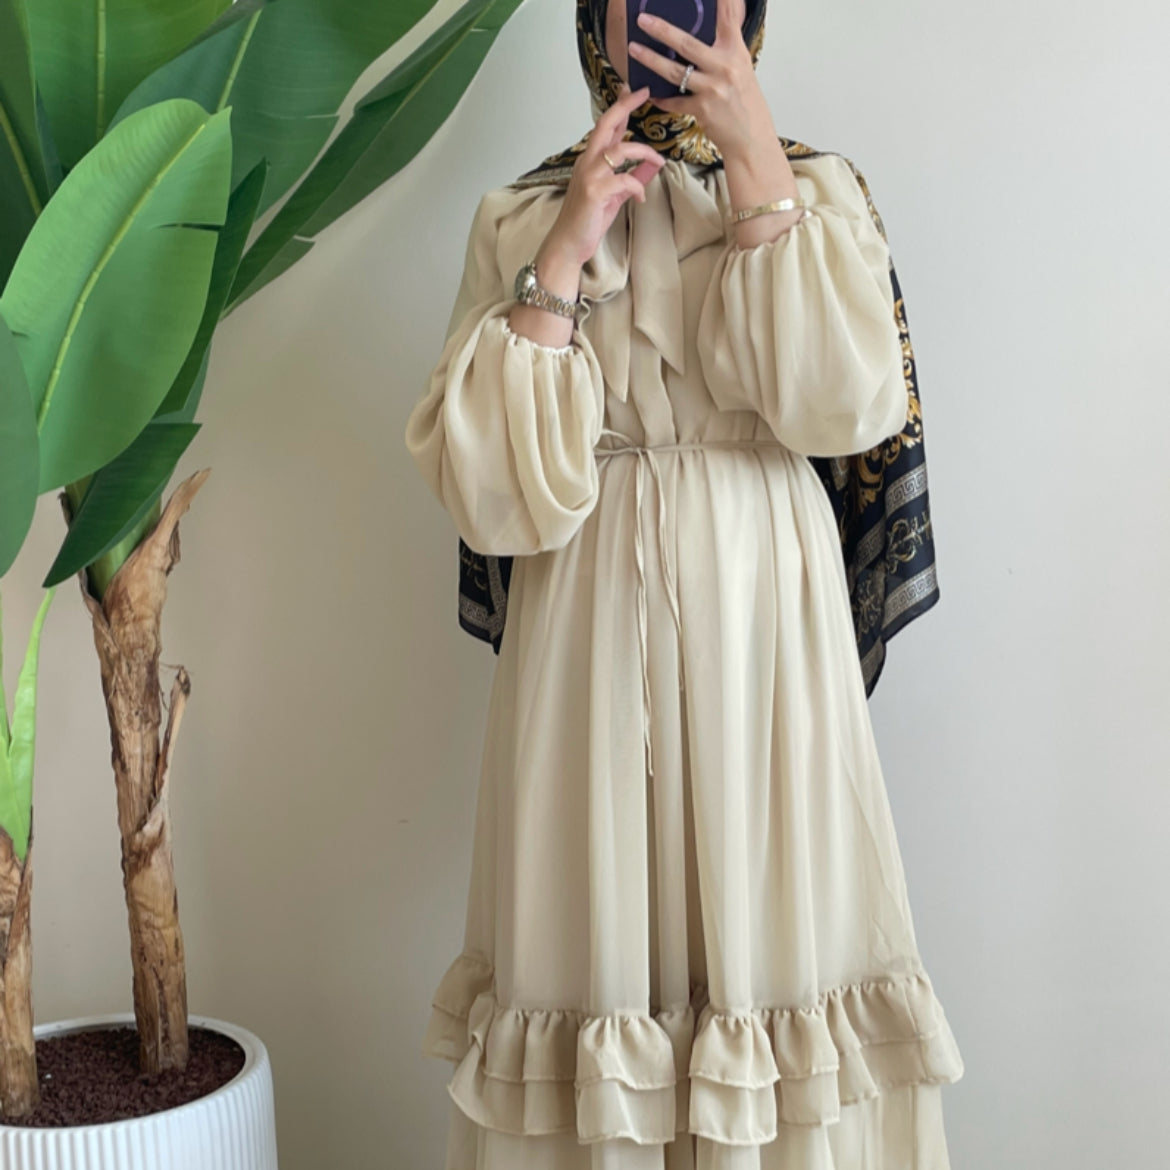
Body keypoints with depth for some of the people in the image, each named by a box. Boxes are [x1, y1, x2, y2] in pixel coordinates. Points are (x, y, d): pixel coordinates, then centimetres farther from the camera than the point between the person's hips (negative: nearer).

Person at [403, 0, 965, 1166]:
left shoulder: (816, 190, 6)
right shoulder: (520, 218, 5)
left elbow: (846, 405, -13)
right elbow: (486, 482, -6)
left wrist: (756, 163, -13)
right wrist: (564, 255, -11)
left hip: (762, 620, 0)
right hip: (591, 629, 0)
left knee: (769, 922, 5)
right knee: (600, 930, 6)